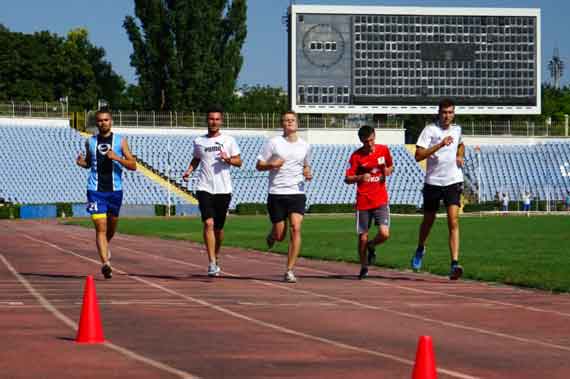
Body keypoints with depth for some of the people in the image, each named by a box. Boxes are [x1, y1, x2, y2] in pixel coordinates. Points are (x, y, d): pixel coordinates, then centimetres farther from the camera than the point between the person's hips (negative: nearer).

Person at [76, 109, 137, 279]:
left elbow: (133, 165, -2)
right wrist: (82, 163, -2)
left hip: (115, 190, 1)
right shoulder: (90, 142, 6)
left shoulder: (120, 141, 1)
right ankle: (105, 263, -17)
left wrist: (117, 158, -18)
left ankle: (105, 246, 48)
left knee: (112, 225, 17)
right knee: (100, 227, -12)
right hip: (95, 190, -1)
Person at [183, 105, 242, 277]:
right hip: (204, 188, 0)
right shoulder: (198, 141, 8)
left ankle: (216, 258, 32)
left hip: (223, 190, 0)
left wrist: (228, 159, -15)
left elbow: (238, 162, 5)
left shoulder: (229, 140, 5)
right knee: (208, 223, -16)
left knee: (219, 227, 10)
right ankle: (212, 263, -18)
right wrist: (189, 171, 5)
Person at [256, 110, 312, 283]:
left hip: (297, 193, 2)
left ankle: (289, 271, -10)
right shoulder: (273, 143, -1)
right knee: (280, 235, 0)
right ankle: (271, 236, 41)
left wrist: (308, 173, 4)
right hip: (277, 193, -2)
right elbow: (259, 165, 2)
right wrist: (271, 165, -18)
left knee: (295, 229, -16)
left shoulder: (304, 146, 10)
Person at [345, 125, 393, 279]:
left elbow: (390, 166, 20)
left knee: (384, 234, -14)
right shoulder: (356, 156, -5)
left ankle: (371, 246, 20)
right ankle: (364, 268, 25)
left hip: (381, 200, 1)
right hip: (363, 202, -1)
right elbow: (347, 179, -4)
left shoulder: (384, 150, 3)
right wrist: (360, 177, -24)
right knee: (363, 237, 3)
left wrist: (387, 171, -3)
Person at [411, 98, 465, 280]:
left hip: (453, 182, 2)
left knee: (453, 221, -13)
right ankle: (420, 249, 44)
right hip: (433, 181, -2)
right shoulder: (430, 130, -7)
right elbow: (418, 155, -17)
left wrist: (460, 156, 12)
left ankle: (454, 265, -20)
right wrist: (440, 145, -25)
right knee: (428, 220, 13)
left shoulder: (457, 129, 9)